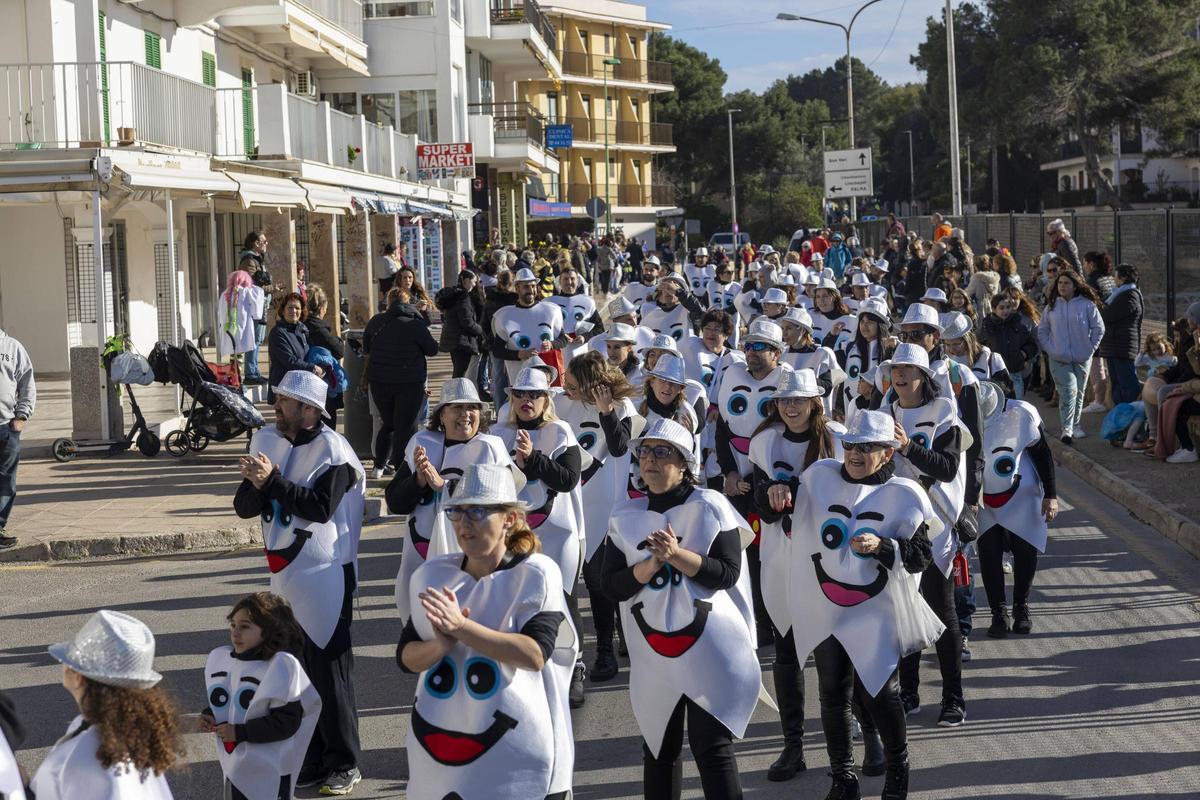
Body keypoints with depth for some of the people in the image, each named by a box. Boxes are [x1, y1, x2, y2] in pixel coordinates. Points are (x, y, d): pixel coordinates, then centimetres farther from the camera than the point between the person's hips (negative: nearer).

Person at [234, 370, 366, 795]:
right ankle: (310, 760, 20)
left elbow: (322, 507, -22)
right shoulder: (266, 440, 7)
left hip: (325, 573, -7)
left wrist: (273, 481, -24)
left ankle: (343, 764, 7)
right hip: (284, 570, 7)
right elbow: (244, 506, 6)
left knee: (329, 669, -3)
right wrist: (256, 485, -15)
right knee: (296, 669, 11)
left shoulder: (332, 449, -12)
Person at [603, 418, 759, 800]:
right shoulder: (626, 519, 5)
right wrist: (651, 564, -15)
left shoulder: (710, 507, -5)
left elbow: (728, 573, -11)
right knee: (659, 749, 13)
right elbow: (612, 586, 0)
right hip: (653, 652, 4)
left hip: (709, 647, -4)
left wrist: (677, 554, -21)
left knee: (712, 747, -6)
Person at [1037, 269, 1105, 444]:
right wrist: (1050, 349, 1)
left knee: (1079, 392, 11)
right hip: (1059, 359, -1)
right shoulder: (1052, 306, 4)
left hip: (1082, 359, 1)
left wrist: (1090, 348, -2)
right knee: (1069, 390, -15)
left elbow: (1098, 328, 2)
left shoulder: (1087, 305, -3)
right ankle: (1067, 429, -17)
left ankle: (1076, 425, 26)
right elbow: (1042, 331, 12)